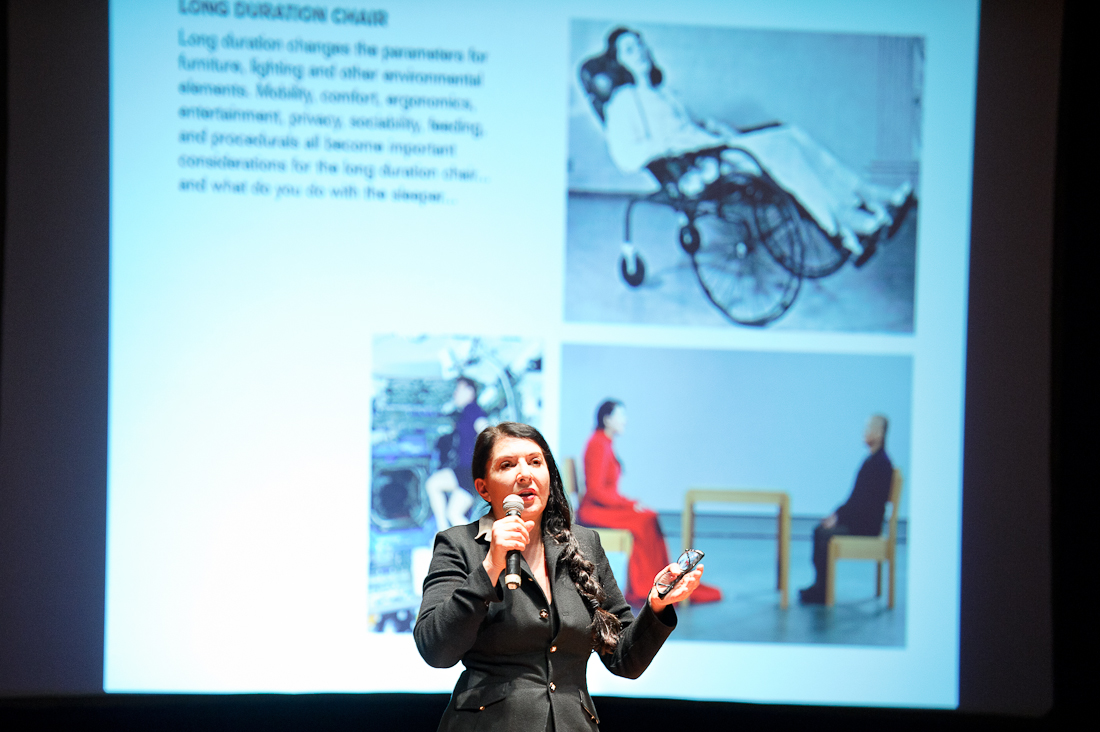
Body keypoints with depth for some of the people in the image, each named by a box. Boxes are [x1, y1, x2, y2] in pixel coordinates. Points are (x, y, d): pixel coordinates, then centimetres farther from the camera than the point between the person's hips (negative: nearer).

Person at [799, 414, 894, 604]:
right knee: (819, 530, 6)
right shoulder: (873, 460, 13)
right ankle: (819, 584, 6)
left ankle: (822, 591, -12)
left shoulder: (881, 463, -19)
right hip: (859, 520, 10)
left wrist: (839, 516, -16)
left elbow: (868, 501, -22)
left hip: (866, 525, -10)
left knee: (825, 533, -18)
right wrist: (837, 513, 8)